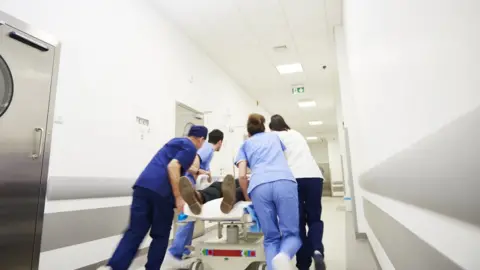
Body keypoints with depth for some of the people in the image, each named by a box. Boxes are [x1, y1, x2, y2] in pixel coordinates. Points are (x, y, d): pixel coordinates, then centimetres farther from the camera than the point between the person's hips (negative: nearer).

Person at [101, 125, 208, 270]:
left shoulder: (176, 141, 30)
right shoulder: (190, 148, 3)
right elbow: (173, 167, -13)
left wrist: (198, 171, 60)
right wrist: (178, 197, -11)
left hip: (143, 185, 7)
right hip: (161, 191, -7)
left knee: (135, 232, 5)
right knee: (160, 236, 11)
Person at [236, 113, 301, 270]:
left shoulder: (245, 145, 27)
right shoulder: (274, 136, 34)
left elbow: (242, 176, 13)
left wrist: (247, 197, 26)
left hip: (259, 186, 0)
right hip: (285, 182, 1)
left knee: (271, 238, 12)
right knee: (292, 233, 7)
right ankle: (284, 255, -26)